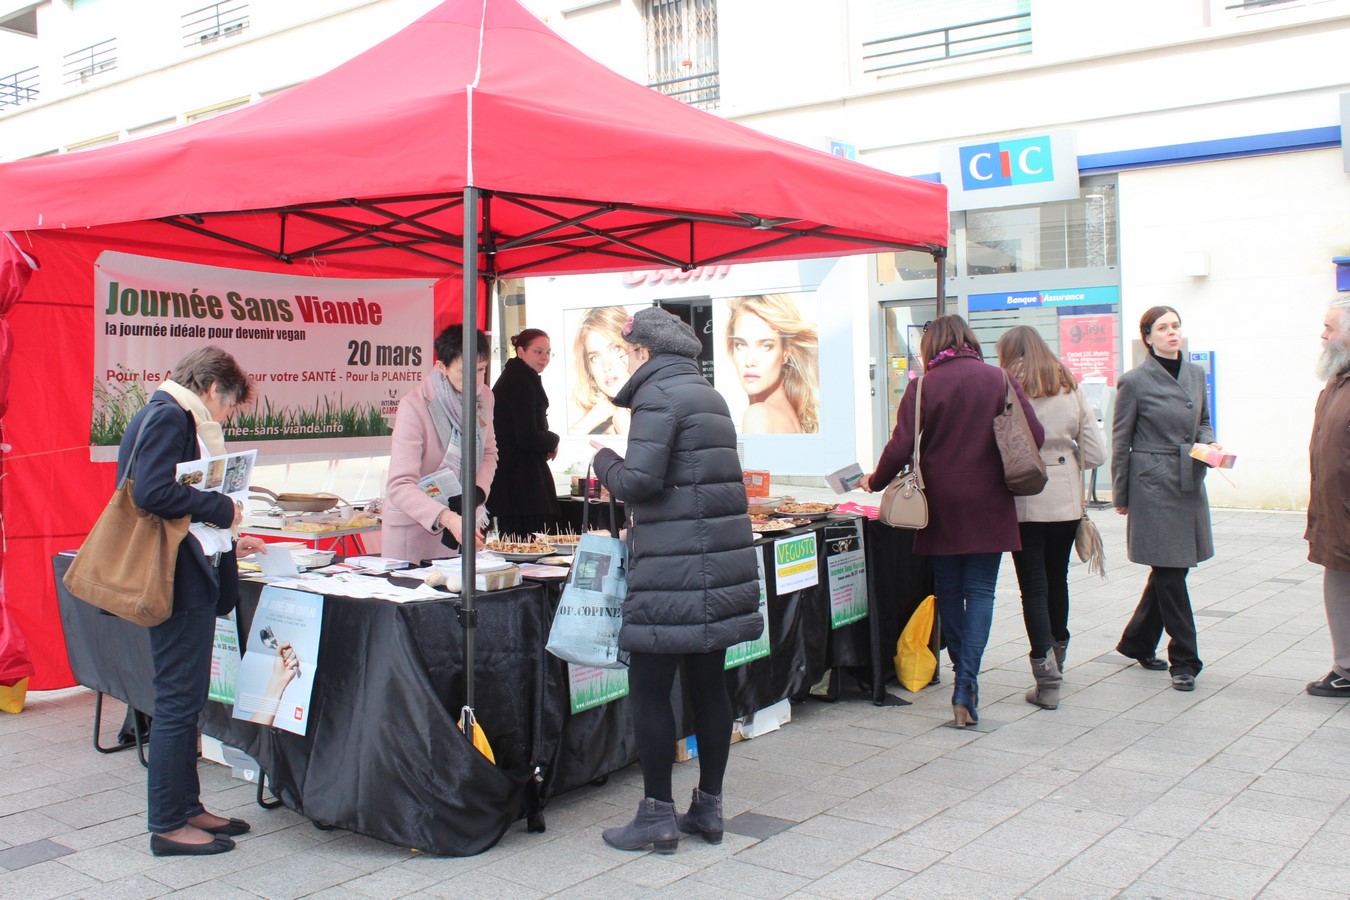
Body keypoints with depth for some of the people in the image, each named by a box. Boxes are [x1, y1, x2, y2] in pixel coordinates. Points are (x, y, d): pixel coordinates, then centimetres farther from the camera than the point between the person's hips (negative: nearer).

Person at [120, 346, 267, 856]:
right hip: (178, 580, -11)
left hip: (190, 577, 11)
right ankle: (168, 825, 5)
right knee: (178, 701, -4)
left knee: (185, 700, 15)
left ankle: (186, 808, 24)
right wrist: (222, 510, -15)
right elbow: (152, 492, -24)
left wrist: (227, 544, 24)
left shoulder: (176, 418, 19)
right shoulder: (169, 417, -11)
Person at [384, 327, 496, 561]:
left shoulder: (484, 396, -2)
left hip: (464, 518, 6)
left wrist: (478, 491, -6)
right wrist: (447, 519, -43)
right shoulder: (415, 406, -22)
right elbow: (400, 486, -28)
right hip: (415, 530, -5)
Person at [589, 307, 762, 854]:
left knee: (649, 689, 0)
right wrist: (637, 524, 21)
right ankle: (708, 809, 22)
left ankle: (658, 817, 7)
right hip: (722, 563, 9)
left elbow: (638, 482, -18)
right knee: (709, 683, 13)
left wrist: (603, 458, 2)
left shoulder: (658, 395, -9)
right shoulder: (709, 395, 18)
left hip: (674, 569, -9)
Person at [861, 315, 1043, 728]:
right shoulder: (1000, 380, -1)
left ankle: (963, 676, 25)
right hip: (989, 504, 1)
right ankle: (966, 687, -8)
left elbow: (901, 447, -9)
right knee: (980, 591, 3)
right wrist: (1008, 471, 15)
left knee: (948, 590, 14)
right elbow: (1034, 435, -3)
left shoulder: (923, 385, -5)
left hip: (941, 505, 0)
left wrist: (875, 481, 8)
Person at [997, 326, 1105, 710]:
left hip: (1025, 504, -5)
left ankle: (1047, 681, -3)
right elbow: (1096, 453, 2)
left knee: (1034, 587, 0)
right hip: (1066, 502, 5)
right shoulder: (1070, 390, 4)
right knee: (1057, 580, 21)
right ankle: (1057, 659, 39)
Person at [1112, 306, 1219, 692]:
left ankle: (1137, 642, 29)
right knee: (1170, 571, -4)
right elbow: (1120, 441, -3)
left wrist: (1209, 442, -1)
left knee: (1169, 570, 12)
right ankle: (1184, 659, 6)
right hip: (1153, 486, -6)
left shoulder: (1196, 374, 10)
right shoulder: (1135, 381, -7)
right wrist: (1120, 495, -1)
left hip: (1190, 484, 6)